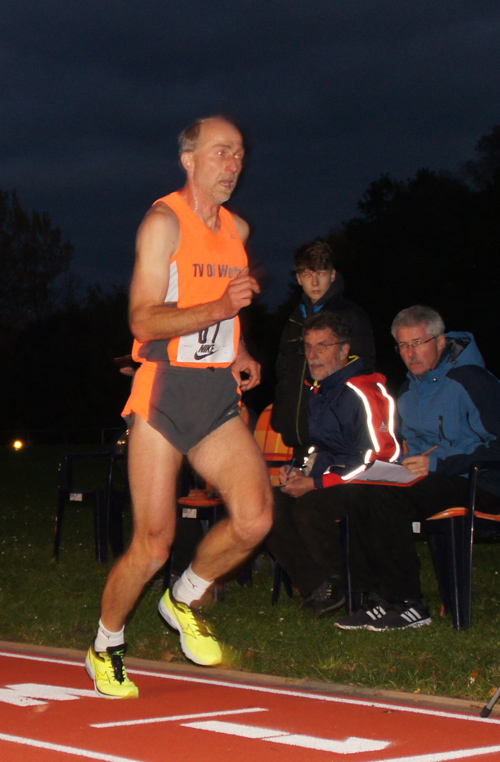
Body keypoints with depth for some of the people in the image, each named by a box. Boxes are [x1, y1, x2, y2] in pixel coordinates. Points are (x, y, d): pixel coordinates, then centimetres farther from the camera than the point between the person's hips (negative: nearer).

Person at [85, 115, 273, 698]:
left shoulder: (237, 228, 16)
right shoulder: (164, 221, -7)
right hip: (165, 392, -6)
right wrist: (219, 308, -28)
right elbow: (144, 321, -16)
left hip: (219, 395, 6)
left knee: (255, 517, -14)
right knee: (152, 544, -5)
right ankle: (105, 648, 19)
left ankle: (185, 600, 14)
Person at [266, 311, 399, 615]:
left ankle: (343, 587, -11)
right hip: (328, 482, 9)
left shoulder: (361, 393, -14)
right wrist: (300, 472, 5)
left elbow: (379, 458, -20)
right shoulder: (318, 392, 15)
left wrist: (315, 484, -19)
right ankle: (318, 589, -12)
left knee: (309, 508, -34)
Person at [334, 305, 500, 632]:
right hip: (436, 479, 9)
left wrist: (439, 462, -20)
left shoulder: (469, 381, -11)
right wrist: (418, 460, 0)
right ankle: (379, 599, -14)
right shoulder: (410, 390, 17)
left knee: (384, 497, -28)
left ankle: (409, 604, -22)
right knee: (358, 495, -14)